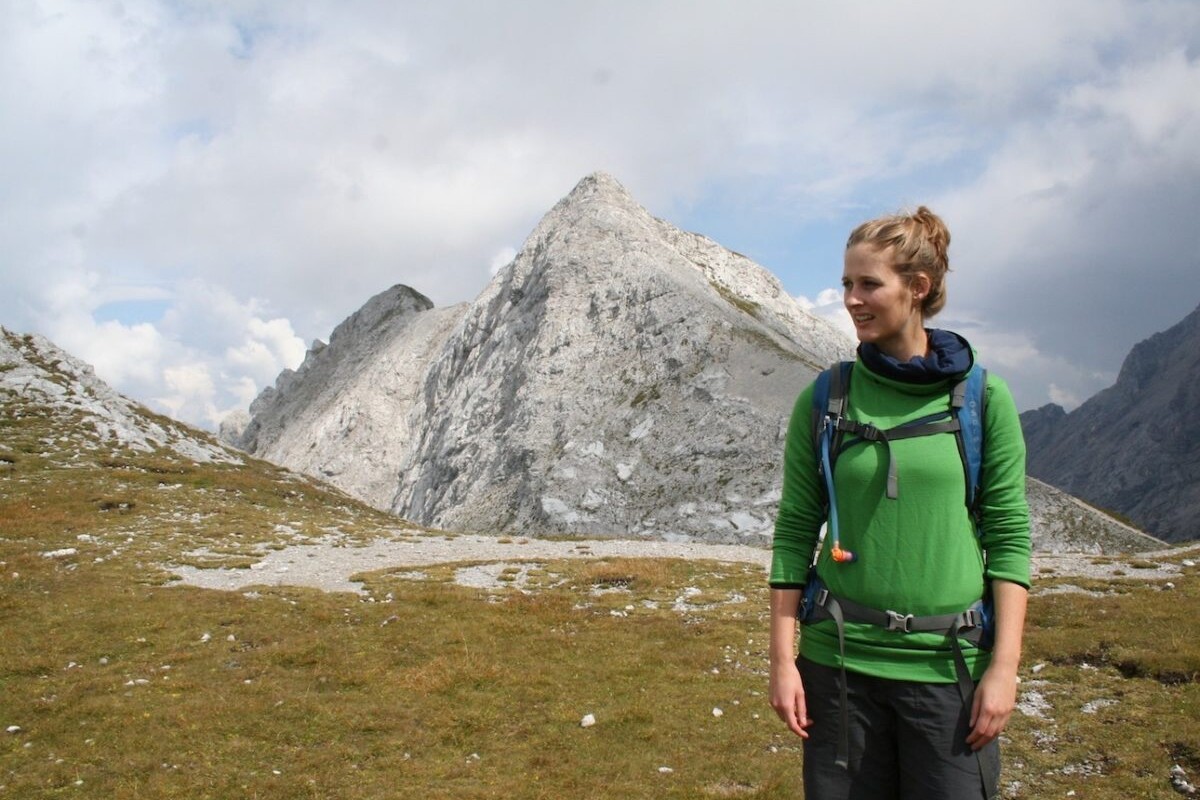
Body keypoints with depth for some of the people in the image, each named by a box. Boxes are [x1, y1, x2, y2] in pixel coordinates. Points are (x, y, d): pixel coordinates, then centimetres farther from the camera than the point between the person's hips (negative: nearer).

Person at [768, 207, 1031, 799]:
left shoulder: (983, 398, -2)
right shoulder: (822, 401, -1)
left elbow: (1008, 534, -1)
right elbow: (795, 533, 1)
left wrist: (1004, 666, -6)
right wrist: (782, 659, -3)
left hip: (949, 667, 0)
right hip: (839, 661, 1)